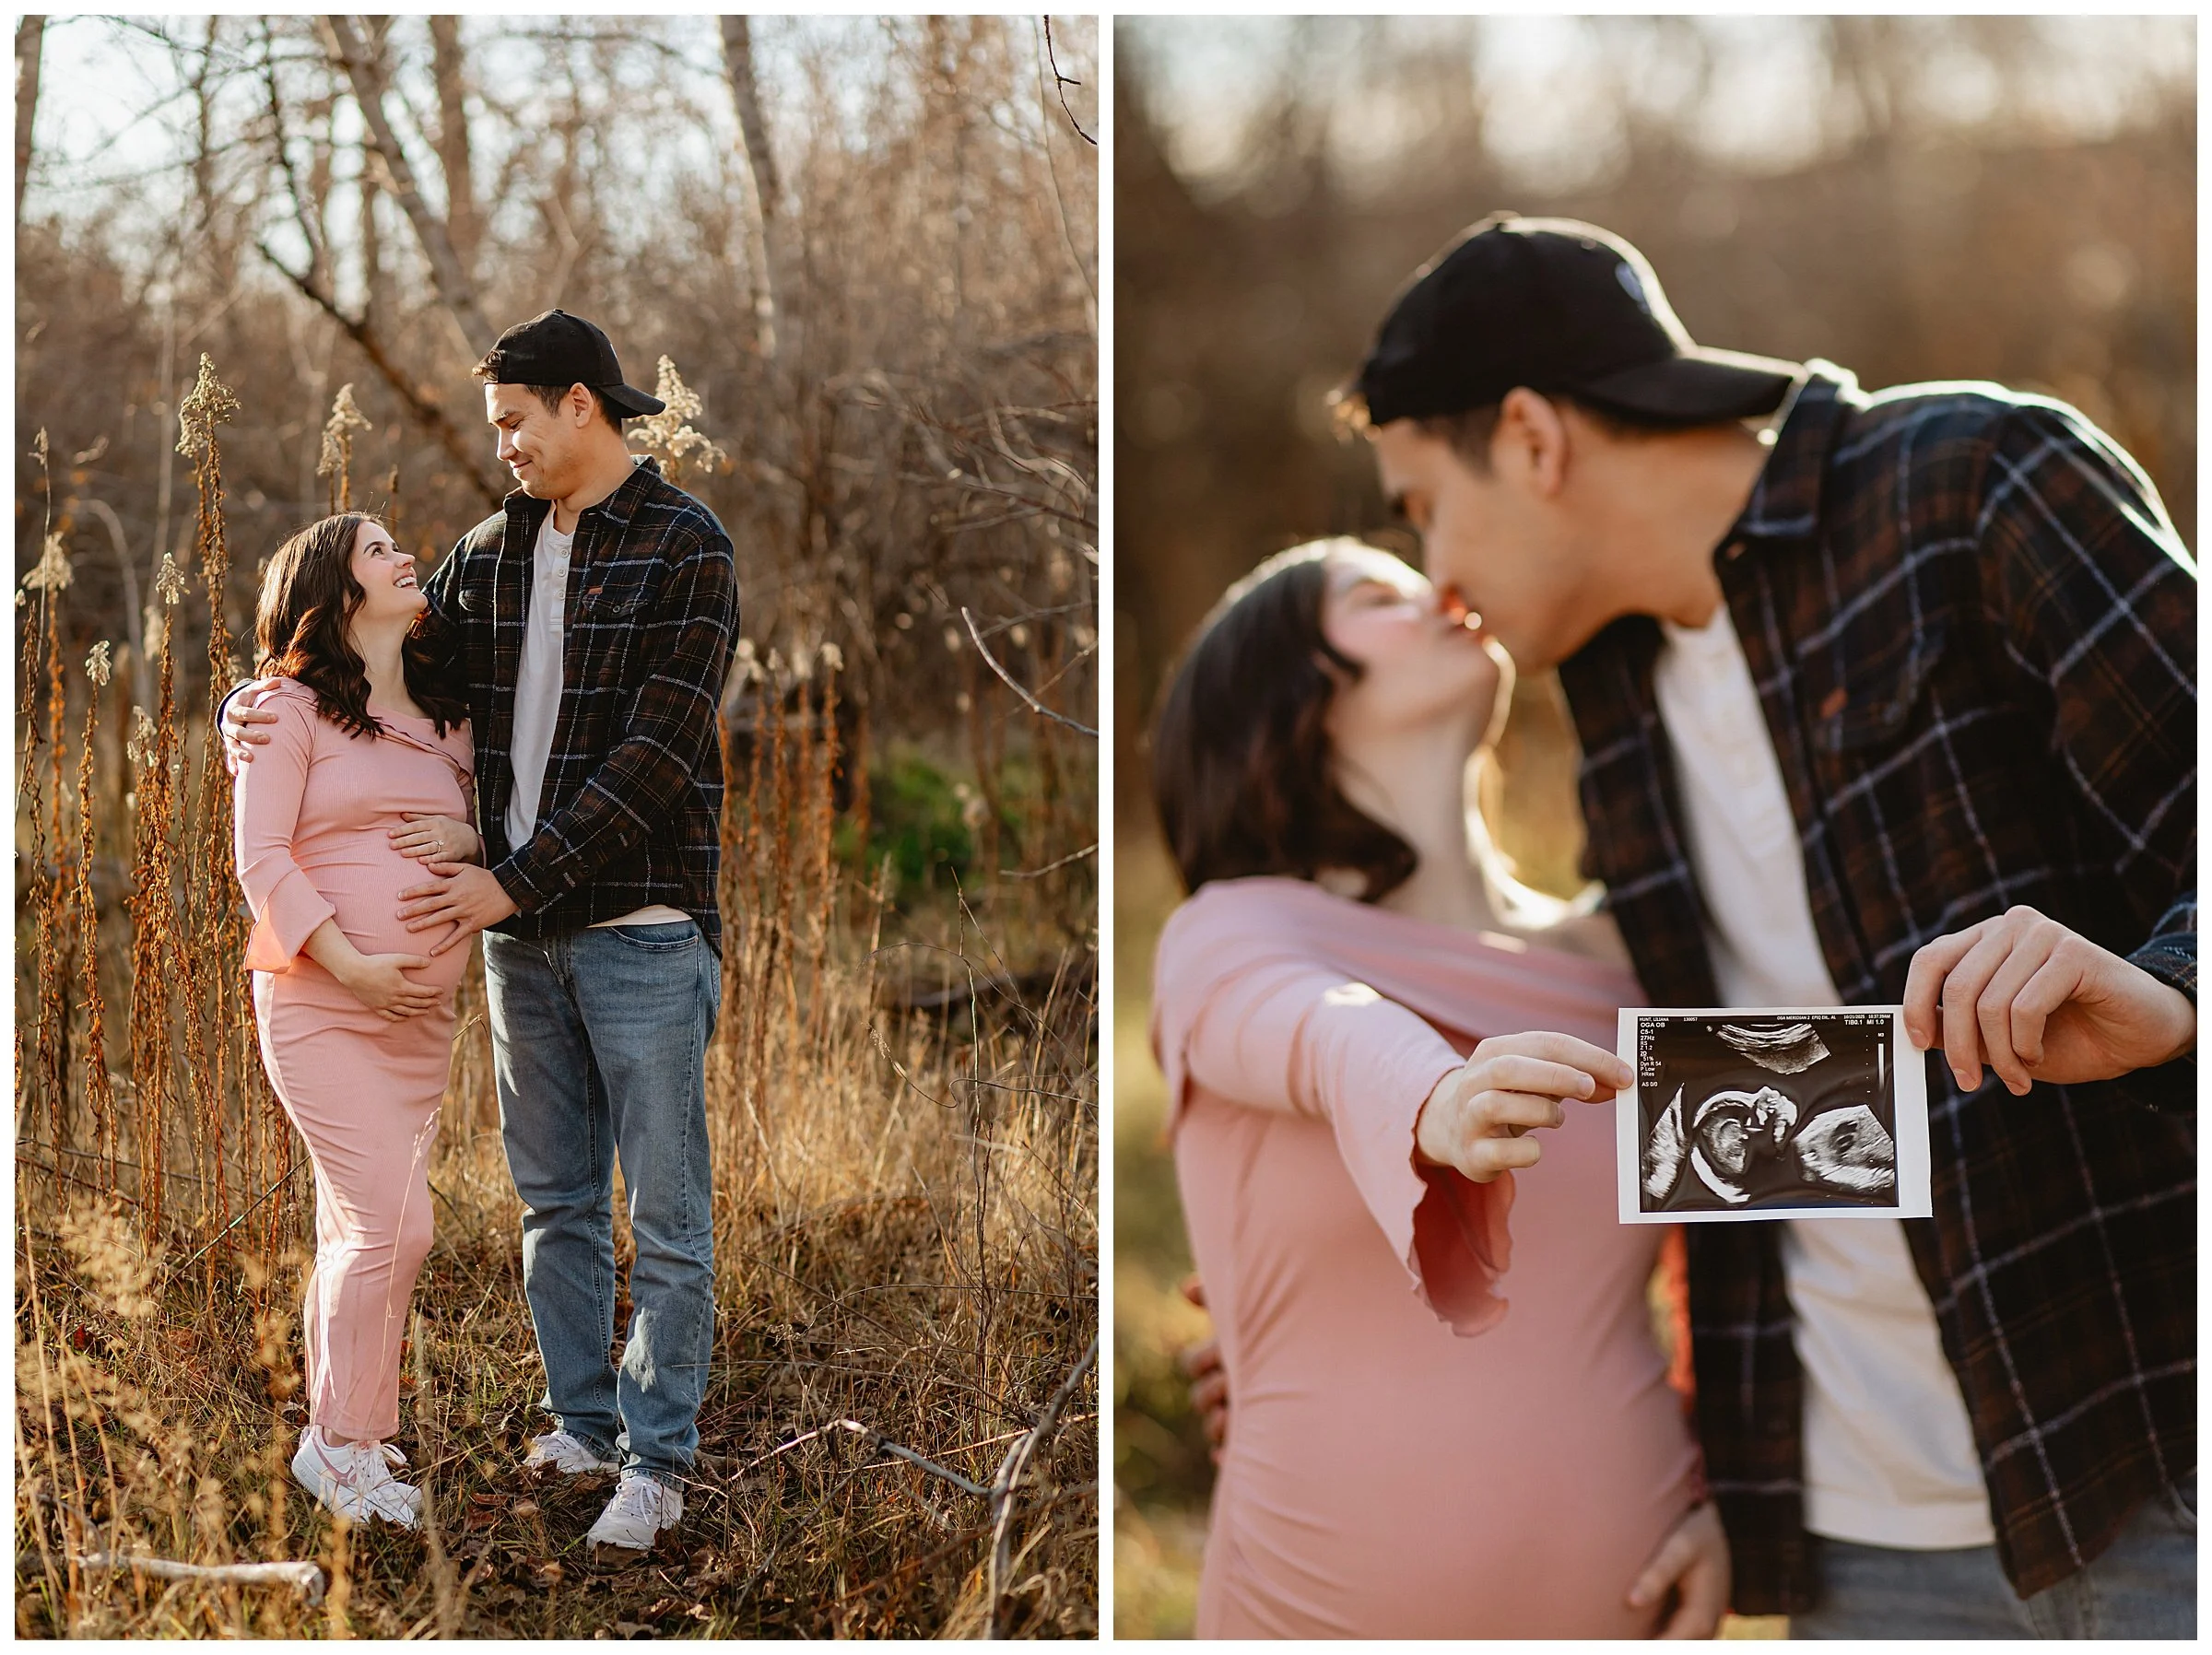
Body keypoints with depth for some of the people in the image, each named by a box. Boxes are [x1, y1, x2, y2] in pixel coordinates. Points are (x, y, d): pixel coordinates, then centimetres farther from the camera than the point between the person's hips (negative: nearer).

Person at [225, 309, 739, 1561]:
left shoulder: (687, 548, -10)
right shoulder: (491, 553, 10)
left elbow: (658, 755, -17)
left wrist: (514, 883, -19)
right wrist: (256, 708, 1)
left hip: (642, 927, -6)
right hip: (520, 929, 6)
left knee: (666, 1211, 1)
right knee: (556, 1200, 14)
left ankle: (657, 1457, 9)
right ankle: (582, 1422, 26)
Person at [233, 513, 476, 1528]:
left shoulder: (444, 721, 15)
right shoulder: (292, 707, -4)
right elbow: (261, 857, -10)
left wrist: (470, 844, -4)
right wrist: (349, 963, -19)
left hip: (420, 1012, 6)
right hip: (315, 1001, -6)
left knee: (356, 1231, 10)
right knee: (391, 1224, -13)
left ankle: (335, 1442, 19)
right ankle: (345, 1443, 1)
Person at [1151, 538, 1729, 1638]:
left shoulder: (1604, 959, 9)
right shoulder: (1228, 939, -4)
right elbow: (1338, 1040, -26)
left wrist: (1723, 1503, 0)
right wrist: (1442, 1111, -48)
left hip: (1621, 1599, 4)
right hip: (1333, 1606, -3)